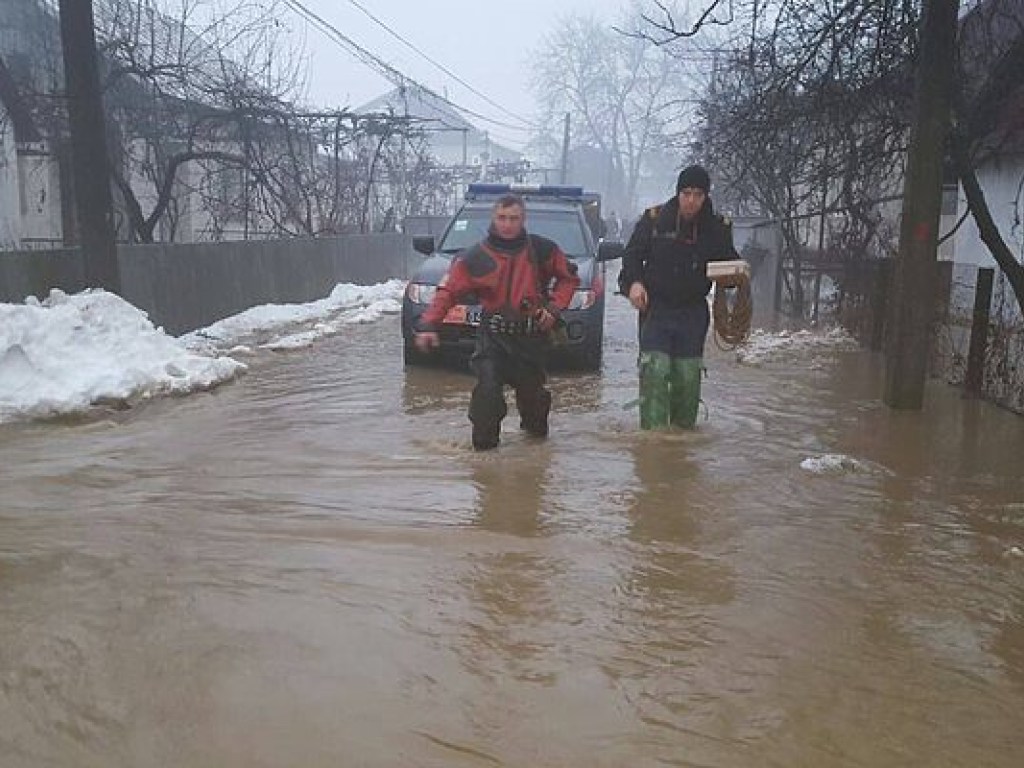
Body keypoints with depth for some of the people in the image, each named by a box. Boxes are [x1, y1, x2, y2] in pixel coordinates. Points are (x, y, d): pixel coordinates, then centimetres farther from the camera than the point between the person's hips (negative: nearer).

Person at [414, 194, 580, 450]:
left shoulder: (542, 250, 0)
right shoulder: (475, 257, -5)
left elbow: (568, 278, 12)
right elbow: (448, 291, -7)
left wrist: (554, 307, -4)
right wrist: (428, 324, -20)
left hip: (532, 335, 2)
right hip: (493, 335, -1)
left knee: (532, 388, 14)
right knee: (488, 387, -17)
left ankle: (535, 426, 44)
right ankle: (484, 442, 0)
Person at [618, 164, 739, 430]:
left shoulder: (717, 226, 1)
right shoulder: (654, 218, -4)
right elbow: (632, 254, 2)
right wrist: (633, 281, -16)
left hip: (693, 312, 2)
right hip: (655, 308, -2)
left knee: (688, 377, 6)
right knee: (655, 371, -12)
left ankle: (683, 430, 21)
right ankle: (653, 429, -10)